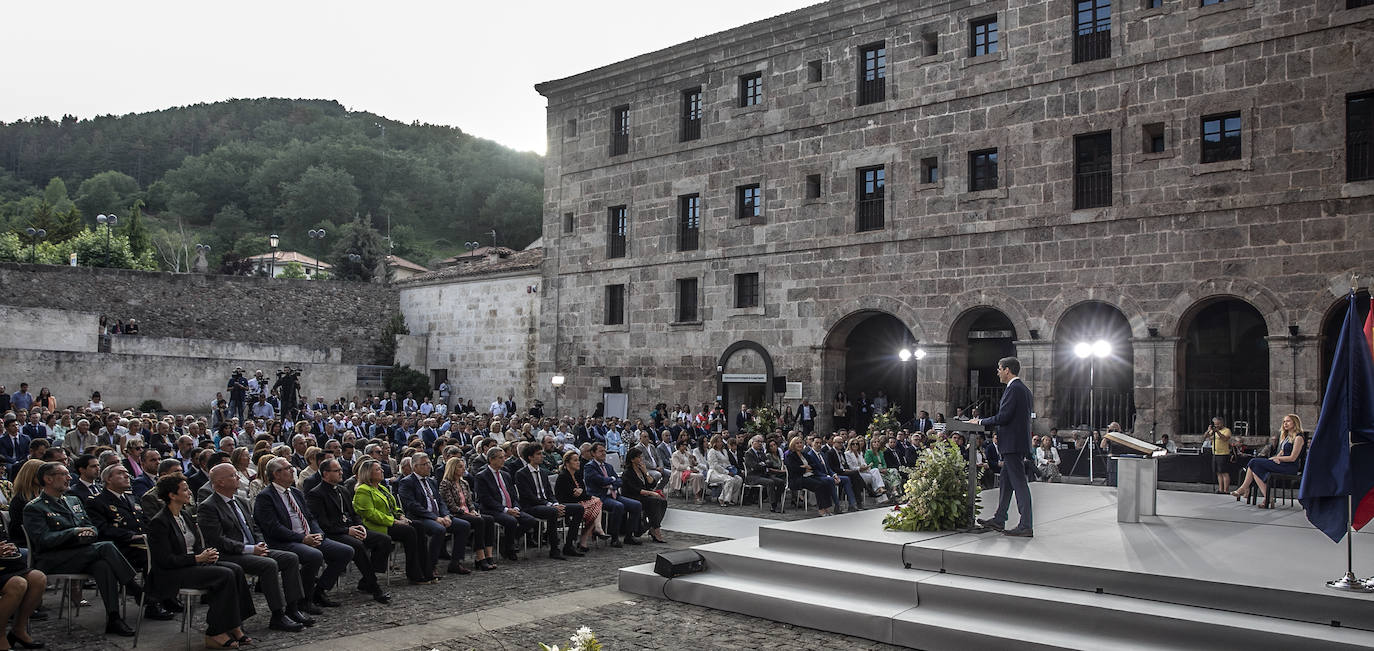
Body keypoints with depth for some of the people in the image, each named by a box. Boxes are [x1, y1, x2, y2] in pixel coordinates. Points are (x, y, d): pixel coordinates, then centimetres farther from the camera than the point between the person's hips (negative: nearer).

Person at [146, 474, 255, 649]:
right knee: (226, 575, -27)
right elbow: (165, 560, -17)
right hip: (172, 575, -8)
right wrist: (198, 558, -18)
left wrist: (208, 553, -3)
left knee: (236, 570, -17)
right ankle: (214, 634, -20)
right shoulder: (159, 522, -12)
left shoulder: (186, 516, 15)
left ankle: (234, 628, -18)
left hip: (194, 564, 8)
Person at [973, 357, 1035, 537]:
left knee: (1019, 482, -8)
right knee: (1006, 481, 16)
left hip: (1013, 443, -11)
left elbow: (1004, 417, -20)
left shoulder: (1014, 389, -15)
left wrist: (980, 422, -9)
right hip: (1018, 442, 11)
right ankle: (999, 519, 23)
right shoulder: (1024, 389, 17)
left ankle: (1026, 526, -7)